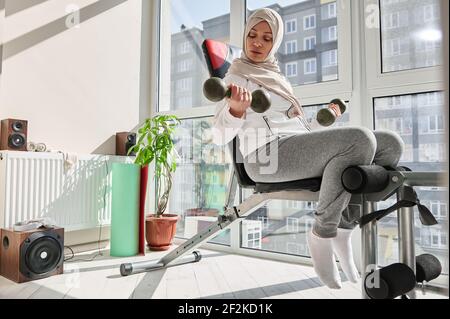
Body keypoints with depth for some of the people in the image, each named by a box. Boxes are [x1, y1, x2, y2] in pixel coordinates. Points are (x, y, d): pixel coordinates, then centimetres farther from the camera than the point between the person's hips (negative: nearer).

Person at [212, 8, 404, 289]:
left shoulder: (278, 78, 28)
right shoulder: (238, 76, 7)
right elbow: (220, 136, -6)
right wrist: (236, 108, -25)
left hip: (298, 149, 8)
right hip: (267, 153, -7)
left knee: (391, 143, -4)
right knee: (360, 138, -29)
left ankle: (344, 227, -4)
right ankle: (322, 234, -13)